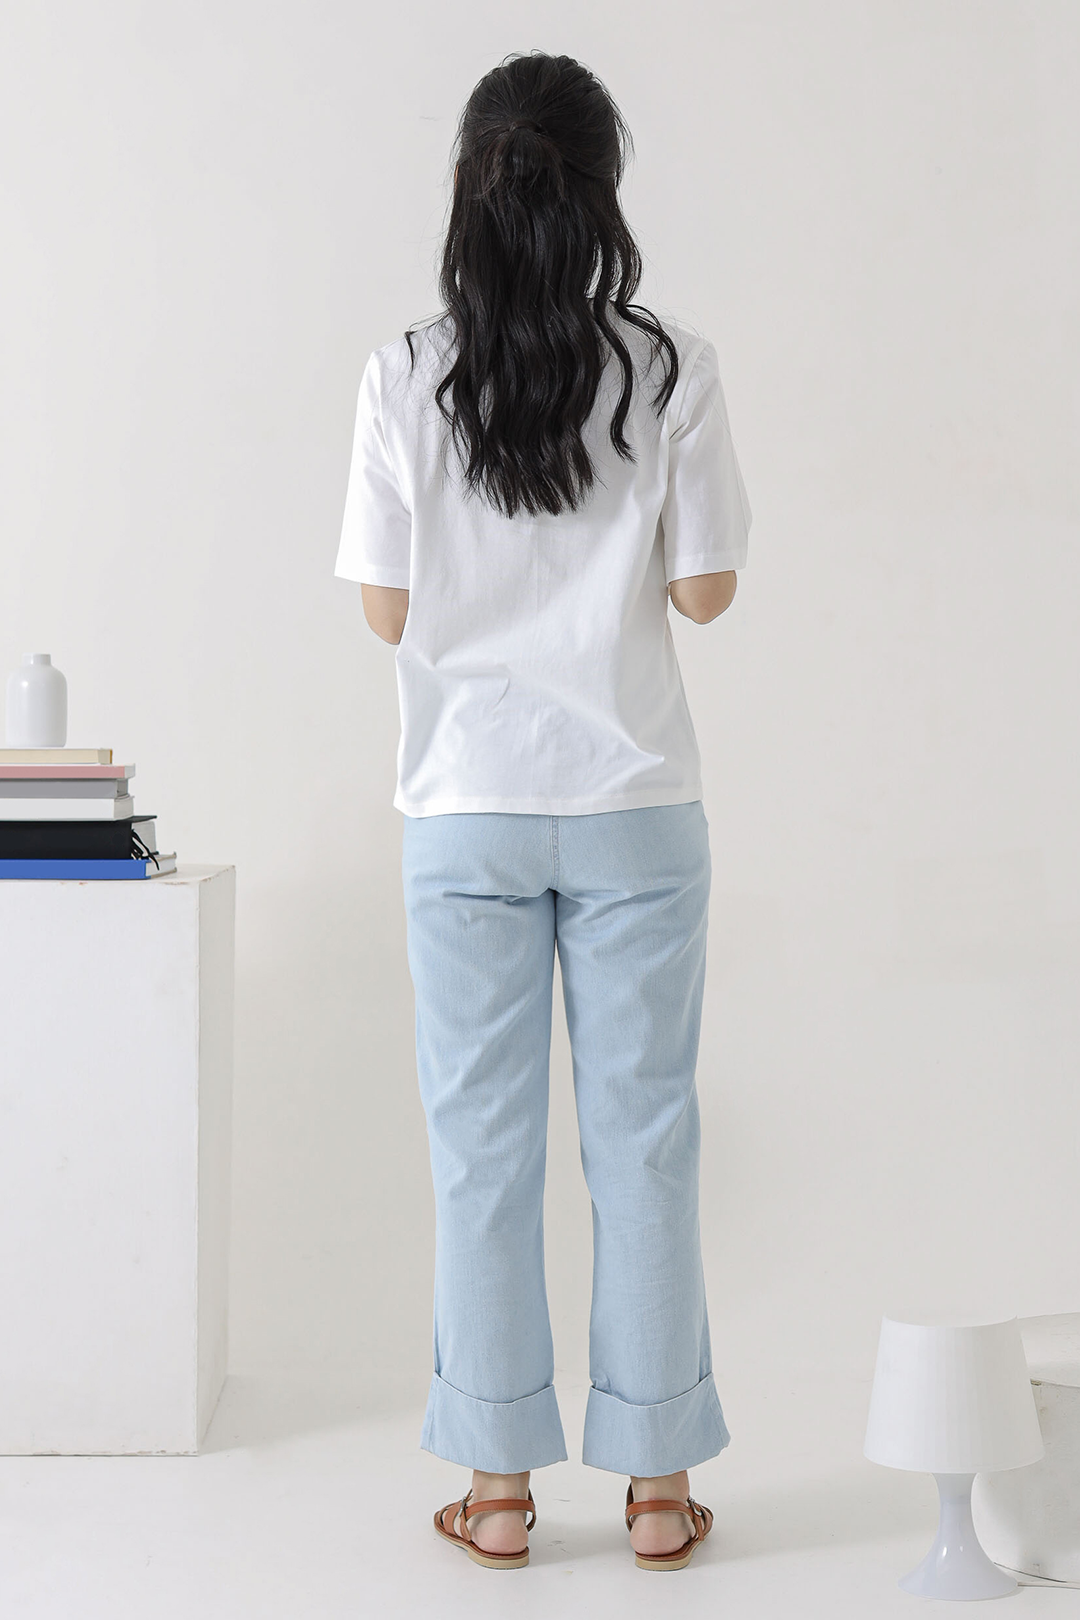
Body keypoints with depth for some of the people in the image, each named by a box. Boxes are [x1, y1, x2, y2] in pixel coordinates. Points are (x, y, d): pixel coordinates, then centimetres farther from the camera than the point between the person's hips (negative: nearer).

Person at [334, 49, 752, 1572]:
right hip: (637, 810, 0)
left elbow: (388, 611, -2)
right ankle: (658, 1482, 17)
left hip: (468, 807, 0)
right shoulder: (673, 366, -6)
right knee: (642, 1134, 9)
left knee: (483, 1144, 8)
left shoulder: (408, 373, -5)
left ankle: (499, 1484, 16)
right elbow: (707, 588, -2)